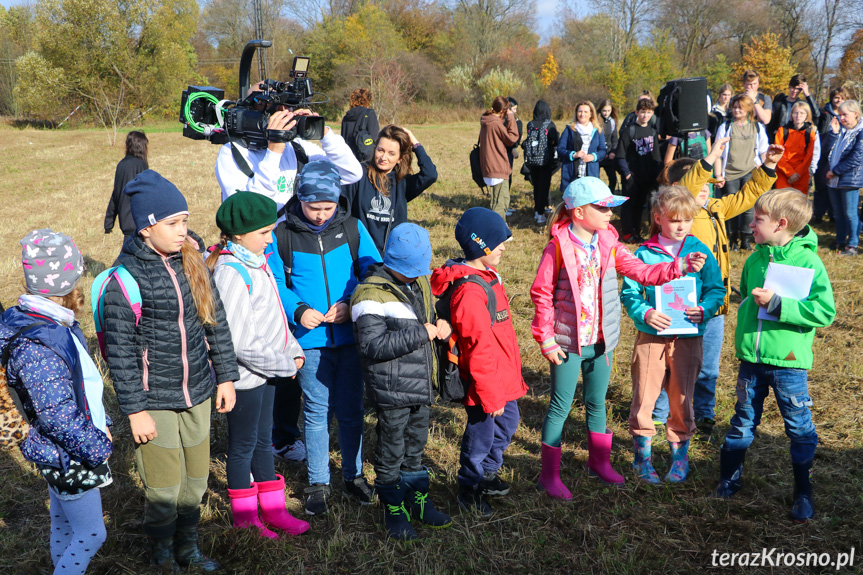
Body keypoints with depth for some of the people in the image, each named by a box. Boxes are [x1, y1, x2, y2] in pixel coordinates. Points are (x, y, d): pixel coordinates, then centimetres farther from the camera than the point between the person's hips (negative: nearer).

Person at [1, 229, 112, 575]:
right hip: (68, 458, -9)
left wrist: (100, 425, 13)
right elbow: (56, 416, -28)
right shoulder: (35, 345, -29)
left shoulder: (57, 325, 1)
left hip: (63, 453, 9)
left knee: (64, 526, 24)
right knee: (91, 535, 4)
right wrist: (97, 447, -18)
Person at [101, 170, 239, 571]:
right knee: (164, 489, 7)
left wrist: (225, 375, 10)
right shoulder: (127, 276, -16)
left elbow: (215, 320, 10)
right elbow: (120, 350, -13)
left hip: (197, 395, 5)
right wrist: (135, 410, -12)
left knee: (195, 481, 17)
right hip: (155, 402, -5)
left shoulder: (191, 260, 1)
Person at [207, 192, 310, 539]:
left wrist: (292, 350, 5)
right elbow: (239, 340, -27)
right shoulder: (231, 273, -24)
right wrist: (284, 364, -18)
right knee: (243, 445, 9)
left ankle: (273, 509, 33)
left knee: (263, 440, 19)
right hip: (245, 376, -9)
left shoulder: (254, 263, 5)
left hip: (266, 368, 9)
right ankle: (244, 515, 27)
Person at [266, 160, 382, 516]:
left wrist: (351, 305, -15)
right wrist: (298, 310, -19)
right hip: (310, 340, -1)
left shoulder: (353, 229, 0)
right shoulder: (282, 235, -3)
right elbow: (275, 284, -1)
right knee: (317, 412, 9)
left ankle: (353, 476, 31)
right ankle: (318, 483, 24)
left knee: (351, 410, 12)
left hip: (350, 336, 1)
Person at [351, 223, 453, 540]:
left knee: (415, 446, 22)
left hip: (422, 385, 7)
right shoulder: (371, 294, -19)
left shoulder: (421, 282, 6)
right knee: (391, 452, 9)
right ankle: (393, 509, 26)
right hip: (391, 391, -7)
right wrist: (420, 333, -25)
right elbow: (373, 345, -27)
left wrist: (442, 325, -2)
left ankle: (418, 500, 37)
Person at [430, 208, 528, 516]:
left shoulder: (487, 277, 7)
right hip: (484, 382, -10)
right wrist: (490, 395, -20)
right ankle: (469, 488, 29)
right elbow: (480, 349, -26)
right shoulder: (470, 291, -27)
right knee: (481, 433, 7)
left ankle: (486, 473, 45)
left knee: (507, 423, 24)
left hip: (502, 378, 10)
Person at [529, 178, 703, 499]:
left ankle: (599, 461, 38)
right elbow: (541, 293, -12)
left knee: (597, 403, 19)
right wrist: (546, 339, -12)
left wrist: (679, 267, -11)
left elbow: (643, 272, 2)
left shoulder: (608, 244, 2)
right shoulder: (558, 247, -15)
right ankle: (549, 474, 16)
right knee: (560, 407, 4)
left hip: (602, 341, 5)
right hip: (568, 342, -5)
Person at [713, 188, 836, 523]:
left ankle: (803, 492, 25)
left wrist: (777, 304, -24)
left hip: (789, 361, -4)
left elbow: (825, 312, -19)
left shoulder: (808, 262, -13)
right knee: (744, 421, 15)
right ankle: (729, 478, 30)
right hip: (751, 358, 5)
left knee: (799, 427, 8)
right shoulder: (755, 259, 4)